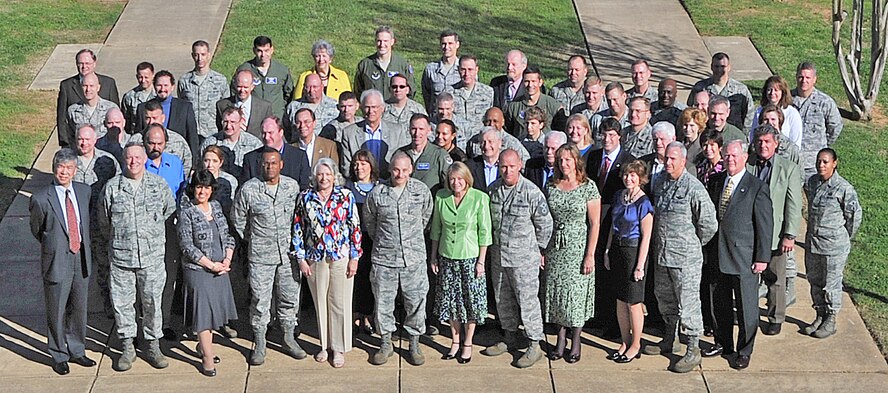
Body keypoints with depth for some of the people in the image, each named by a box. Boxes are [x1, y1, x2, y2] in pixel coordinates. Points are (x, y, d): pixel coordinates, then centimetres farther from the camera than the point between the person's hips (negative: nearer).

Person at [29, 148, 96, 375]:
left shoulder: (84, 191, 0)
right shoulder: (41, 199, -14)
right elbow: (36, 230, 1)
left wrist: (82, 247, 10)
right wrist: (54, 246, 7)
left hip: (81, 260, 4)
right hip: (56, 262, -4)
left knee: (78, 309, 16)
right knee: (56, 312, 8)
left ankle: (76, 351, 32)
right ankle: (59, 356, 23)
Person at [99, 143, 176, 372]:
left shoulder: (159, 185, 0)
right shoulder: (111, 188, -1)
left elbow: (169, 212, 12)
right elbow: (104, 221, 10)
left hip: (152, 257, 0)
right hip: (121, 257, 0)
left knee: (152, 302, 6)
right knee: (122, 303, 5)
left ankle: (153, 346, 19)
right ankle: (127, 348, 18)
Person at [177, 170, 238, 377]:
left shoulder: (216, 207, 7)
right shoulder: (186, 212, -11)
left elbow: (227, 236, 12)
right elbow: (187, 246, -14)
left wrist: (227, 260, -4)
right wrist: (211, 265, -14)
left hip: (220, 268, 6)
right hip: (198, 269, -6)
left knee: (215, 307, 13)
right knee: (203, 309, -3)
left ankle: (203, 345, 31)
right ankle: (207, 357, 3)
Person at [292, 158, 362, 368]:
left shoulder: (346, 196, -3)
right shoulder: (305, 197, 1)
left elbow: (355, 228, -2)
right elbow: (298, 229, 4)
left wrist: (354, 257, -4)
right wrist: (301, 258, 1)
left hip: (341, 258, -2)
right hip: (315, 259, 2)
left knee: (340, 303, 3)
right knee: (320, 302, 10)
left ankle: (339, 348, 13)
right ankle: (325, 344, 23)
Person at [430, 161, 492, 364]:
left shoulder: (480, 198, -10)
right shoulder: (441, 196, 0)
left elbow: (484, 231, -7)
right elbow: (436, 228, 9)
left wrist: (481, 260, -8)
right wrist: (433, 256, 9)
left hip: (470, 257, -3)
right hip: (447, 256, 3)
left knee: (471, 300, 3)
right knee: (450, 299, 10)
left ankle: (467, 344, 17)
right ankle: (455, 342, 25)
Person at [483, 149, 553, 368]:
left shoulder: (531, 192, -15)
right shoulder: (493, 189, 2)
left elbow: (544, 224, -6)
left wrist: (538, 250, 0)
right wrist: (492, 244, 15)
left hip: (523, 256, -6)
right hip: (498, 254, 6)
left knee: (527, 300, -2)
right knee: (503, 299, 16)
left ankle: (535, 346, 6)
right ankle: (510, 339, 31)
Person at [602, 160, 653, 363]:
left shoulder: (644, 203, -14)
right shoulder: (619, 196, 7)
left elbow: (646, 237, -13)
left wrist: (640, 265, -15)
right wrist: (607, 250, 10)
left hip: (634, 251, -7)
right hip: (617, 249, 7)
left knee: (633, 302, 2)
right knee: (620, 300, 12)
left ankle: (636, 346, 15)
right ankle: (625, 342, 24)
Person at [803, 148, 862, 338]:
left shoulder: (844, 188, -15)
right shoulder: (811, 183, 1)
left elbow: (855, 215, -5)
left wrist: (844, 238, 4)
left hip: (834, 246, -6)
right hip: (812, 242, 6)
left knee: (831, 284, 4)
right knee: (815, 281, 15)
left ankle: (830, 321, 17)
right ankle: (820, 316, 30)